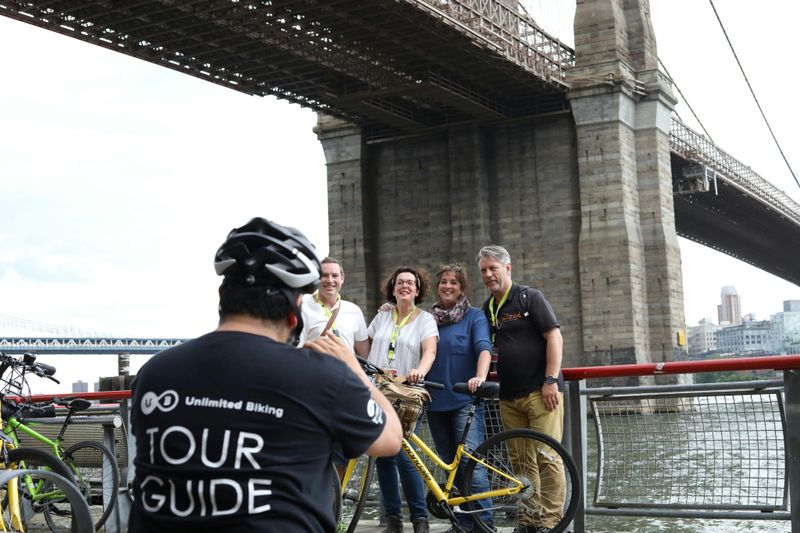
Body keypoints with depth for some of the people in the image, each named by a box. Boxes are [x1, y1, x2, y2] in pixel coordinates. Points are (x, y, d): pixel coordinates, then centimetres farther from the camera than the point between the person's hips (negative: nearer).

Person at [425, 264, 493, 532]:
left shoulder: (474, 316, 2)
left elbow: (484, 348, -12)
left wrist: (480, 376, -30)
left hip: (465, 400, -5)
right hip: (435, 401, 5)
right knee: (450, 464, 9)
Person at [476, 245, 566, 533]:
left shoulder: (530, 298, -3)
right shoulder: (488, 307, 16)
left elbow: (554, 338, -9)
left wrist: (551, 380, -16)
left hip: (540, 391, -6)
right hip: (509, 396, 7)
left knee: (546, 457, -9)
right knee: (521, 462, 7)